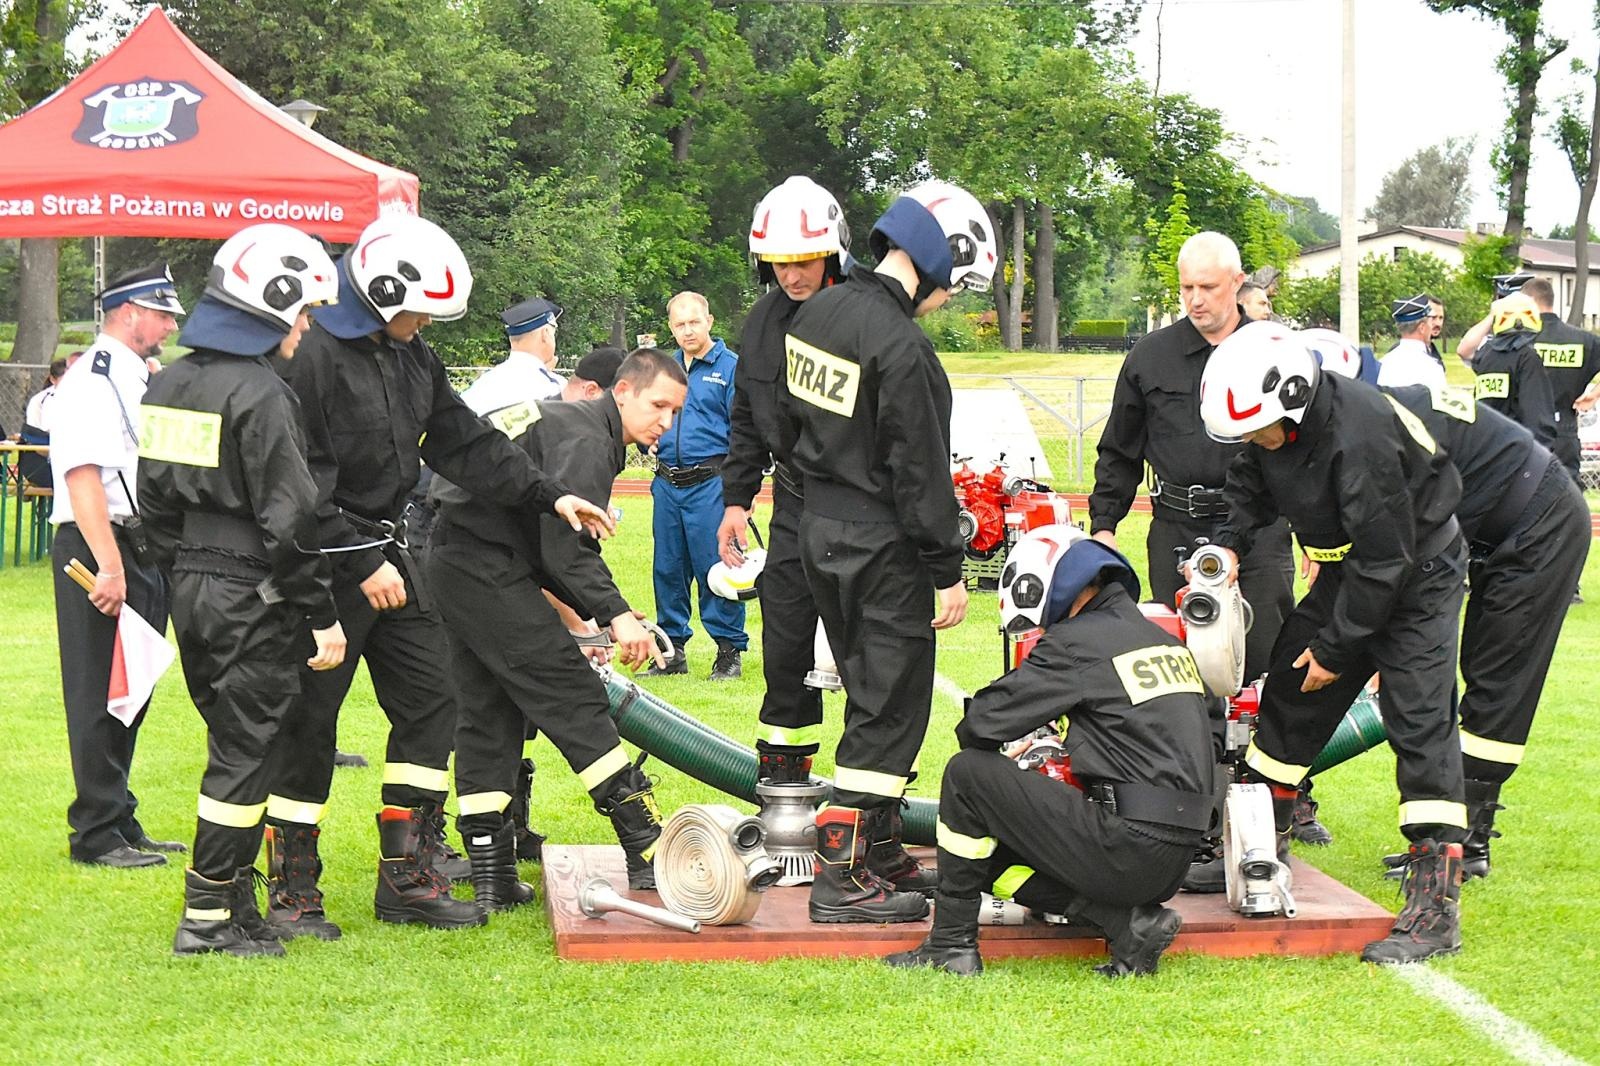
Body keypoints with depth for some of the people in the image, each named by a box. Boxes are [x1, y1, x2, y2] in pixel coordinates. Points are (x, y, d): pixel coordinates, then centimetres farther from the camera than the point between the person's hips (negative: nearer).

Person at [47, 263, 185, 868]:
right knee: (101, 694, -5)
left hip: (142, 549, 9)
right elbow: (83, 477, -20)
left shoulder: (141, 381, 18)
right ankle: (97, 835, 0)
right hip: (98, 550, -9)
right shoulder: (91, 381, -12)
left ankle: (120, 823, 21)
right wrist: (109, 566, -26)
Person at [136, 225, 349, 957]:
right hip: (253, 599, -9)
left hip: (192, 591, 9)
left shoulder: (169, 385, 10)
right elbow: (289, 518, -19)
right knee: (245, 754, -1)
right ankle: (209, 917, 2)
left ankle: (232, 892, 21)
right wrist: (322, 615, -14)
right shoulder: (260, 395, -17)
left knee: (234, 741, 17)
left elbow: (154, 495, 15)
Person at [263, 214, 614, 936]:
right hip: (326, 564, -9)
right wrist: (361, 565, -21)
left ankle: (407, 877, 17)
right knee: (308, 727, -2)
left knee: (429, 702, 9)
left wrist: (549, 496, 8)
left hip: (386, 556, 9)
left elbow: (462, 443, 16)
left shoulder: (409, 355, 11)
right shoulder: (313, 354, -18)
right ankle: (292, 895, 8)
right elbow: (302, 485, -21)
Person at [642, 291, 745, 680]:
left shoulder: (731, 367, -2)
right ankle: (673, 651, 19)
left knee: (716, 568, -6)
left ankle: (729, 650, 3)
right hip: (667, 483, 6)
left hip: (710, 483, -6)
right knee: (668, 568, 10)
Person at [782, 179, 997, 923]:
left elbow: (793, 416, 17)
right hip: (881, 547, -9)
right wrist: (948, 572, -13)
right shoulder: (901, 347, -21)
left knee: (873, 696, 19)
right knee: (890, 709, -3)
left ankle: (880, 847, 27)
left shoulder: (817, 314, 7)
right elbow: (920, 471, -19)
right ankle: (842, 876, -5)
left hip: (821, 532, 9)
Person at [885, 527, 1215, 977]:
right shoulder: (1167, 641, 16)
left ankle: (951, 942, 5)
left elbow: (981, 724, -7)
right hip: (1177, 864, 8)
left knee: (967, 773, 1)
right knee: (996, 857, 19)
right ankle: (1128, 922, 5)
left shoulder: (1077, 641, -7)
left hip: (1129, 847, -8)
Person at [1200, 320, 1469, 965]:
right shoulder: (1277, 427, -10)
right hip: (1350, 569, 9)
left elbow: (1384, 559, -28)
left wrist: (1337, 647, -18)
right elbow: (1253, 486, 12)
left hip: (1417, 577, -9)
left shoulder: (1359, 439, -35)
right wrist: (1230, 543, -7)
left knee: (1420, 722, -16)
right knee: (1291, 690, 13)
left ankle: (1435, 905, -18)